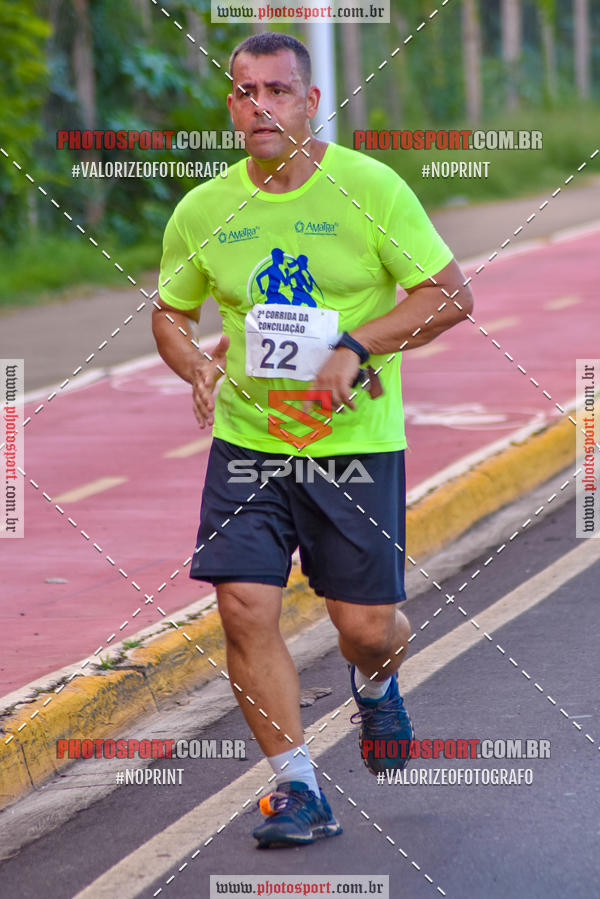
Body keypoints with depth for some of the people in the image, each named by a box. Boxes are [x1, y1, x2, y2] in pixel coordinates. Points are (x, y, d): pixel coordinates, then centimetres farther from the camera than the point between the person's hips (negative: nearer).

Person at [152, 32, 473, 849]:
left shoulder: (370, 189, -7)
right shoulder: (203, 210, 2)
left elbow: (452, 295, -7)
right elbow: (170, 311, 17)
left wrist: (355, 348, -18)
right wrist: (197, 366, -5)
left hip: (357, 442, -2)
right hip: (246, 438, 2)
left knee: (366, 625, 1)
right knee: (245, 607, -12)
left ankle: (374, 685, 41)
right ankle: (298, 791, 1)